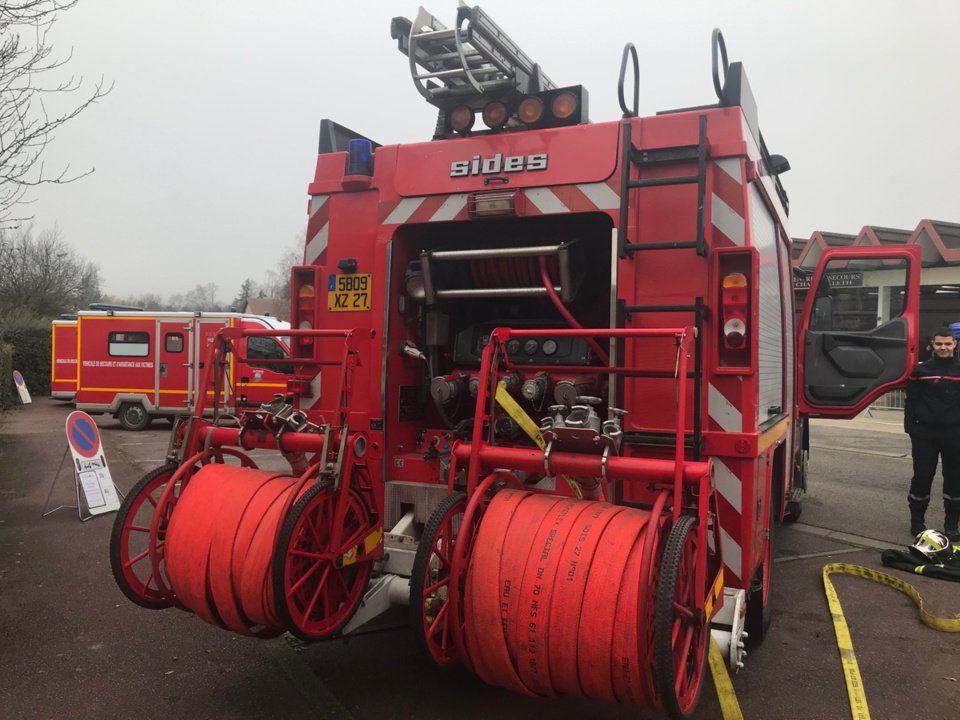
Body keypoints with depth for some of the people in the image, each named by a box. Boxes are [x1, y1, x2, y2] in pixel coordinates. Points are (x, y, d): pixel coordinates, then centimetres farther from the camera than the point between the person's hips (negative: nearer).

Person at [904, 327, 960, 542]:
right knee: (922, 477, 4)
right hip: (925, 432, -1)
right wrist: (910, 428, -6)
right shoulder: (921, 370, 2)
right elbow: (911, 401, 2)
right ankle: (917, 521, 17)